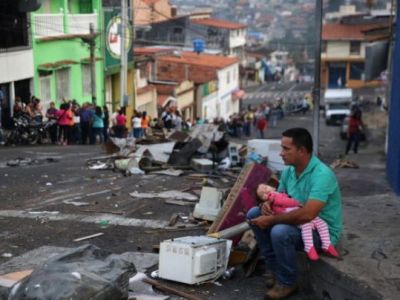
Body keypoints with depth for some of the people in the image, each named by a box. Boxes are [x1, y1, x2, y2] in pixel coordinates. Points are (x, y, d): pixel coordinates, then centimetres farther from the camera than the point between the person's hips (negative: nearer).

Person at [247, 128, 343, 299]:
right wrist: (267, 204, -14)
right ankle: (273, 267, 7)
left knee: (280, 232, -33)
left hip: (322, 231, -8)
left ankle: (287, 283, -9)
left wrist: (271, 220, -29)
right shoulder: (289, 170, -1)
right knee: (254, 214, 0)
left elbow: (307, 215, -37)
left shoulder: (322, 174, -28)